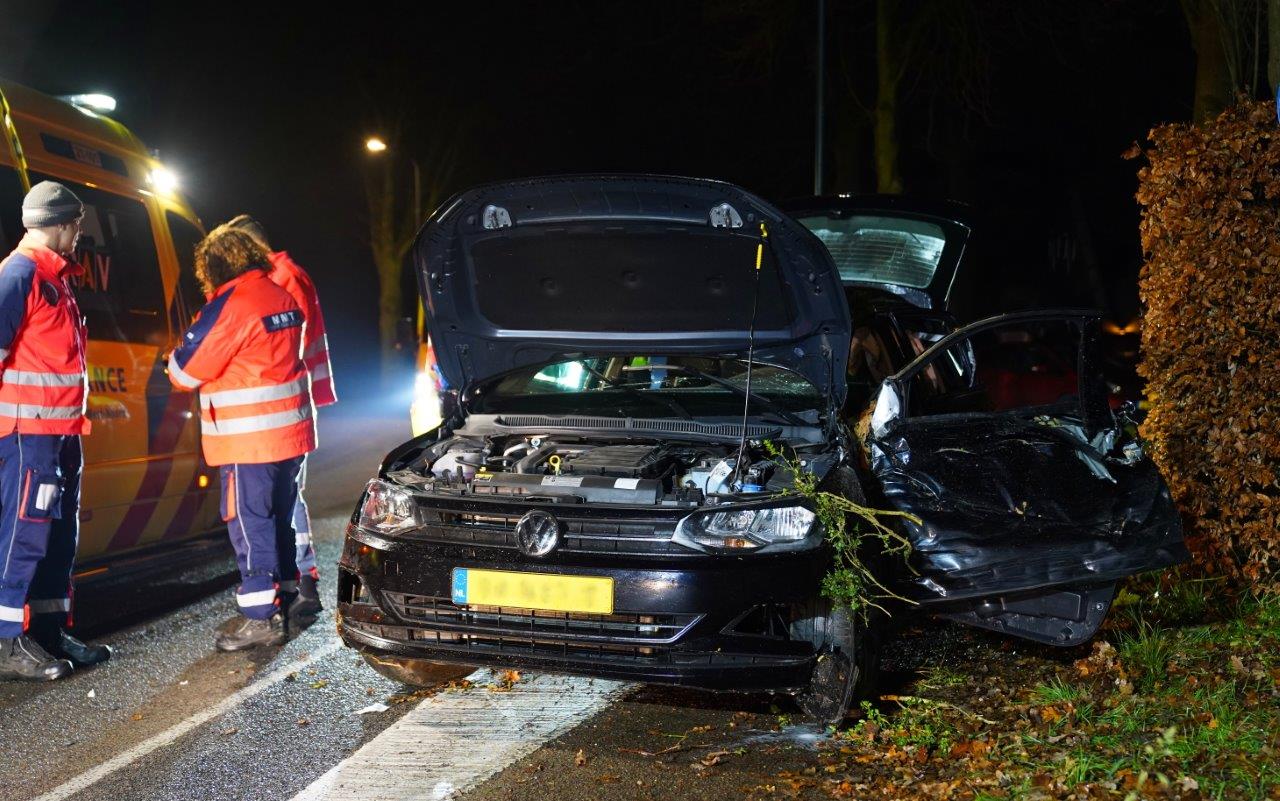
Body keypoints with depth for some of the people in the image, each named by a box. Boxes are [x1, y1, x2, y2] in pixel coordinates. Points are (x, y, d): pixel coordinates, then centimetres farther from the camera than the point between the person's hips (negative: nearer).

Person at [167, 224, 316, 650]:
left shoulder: (228, 307, -16)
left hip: (248, 439, -8)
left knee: (249, 520, -2)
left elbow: (184, 372, -11)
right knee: (279, 516, 17)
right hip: (291, 431, 8)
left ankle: (261, 616, 0)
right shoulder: (283, 298, 9)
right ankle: (284, 598, 27)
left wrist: (178, 354, 10)